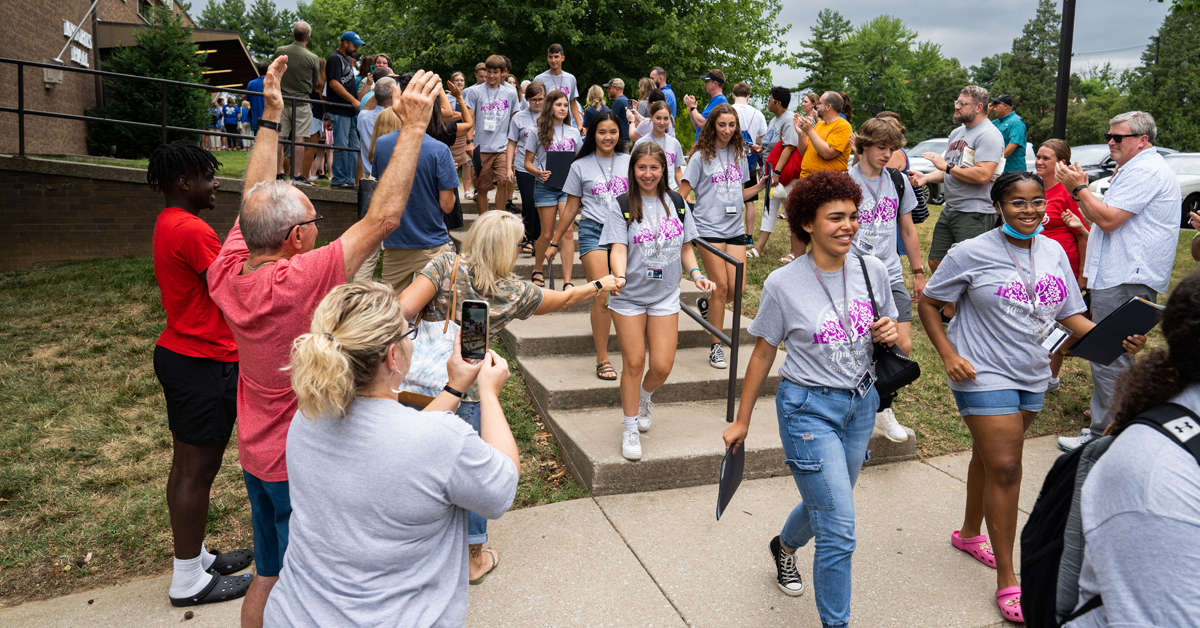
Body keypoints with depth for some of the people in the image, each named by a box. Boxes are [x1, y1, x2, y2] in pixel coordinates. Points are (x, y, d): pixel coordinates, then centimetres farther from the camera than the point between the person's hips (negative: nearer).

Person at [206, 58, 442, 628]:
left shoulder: (225, 273, -10)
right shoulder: (300, 282, -30)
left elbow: (254, 201, 5)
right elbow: (382, 218, -29)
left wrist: (270, 116, 9)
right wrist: (413, 126, -25)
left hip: (257, 454, 7)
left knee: (268, 575, 24)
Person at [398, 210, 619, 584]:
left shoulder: (445, 266, -8)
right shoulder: (513, 293, -5)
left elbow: (404, 308, -22)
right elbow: (566, 299, 11)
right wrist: (602, 285, 27)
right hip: (468, 395, -1)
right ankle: (473, 558, 36)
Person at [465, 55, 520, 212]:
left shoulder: (511, 93, 8)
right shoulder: (476, 92, 4)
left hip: (503, 146, 0)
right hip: (482, 147, 0)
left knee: (503, 181, -17)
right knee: (482, 188, 3)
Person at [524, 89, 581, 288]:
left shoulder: (573, 133, 11)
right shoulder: (538, 132, 4)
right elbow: (528, 163, 4)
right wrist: (538, 172, -17)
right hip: (545, 186, -1)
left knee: (568, 231, -10)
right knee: (547, 234, 4)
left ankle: (567, 281, -10)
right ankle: (537, 270, 30)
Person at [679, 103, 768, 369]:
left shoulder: (739, 154, 13)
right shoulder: (701, 156, -2)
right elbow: (682, 194, -4)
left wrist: (762, 186, 5)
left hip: (735, 227, 5)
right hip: (709, 228, -5)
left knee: (737, 287, -3)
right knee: (721, 286, -6)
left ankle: (706, 305, 31)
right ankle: (715, 347, 6)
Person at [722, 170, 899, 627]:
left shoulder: (872, 271, -2)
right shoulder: (783, 284, -14)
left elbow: (887, 329, 14)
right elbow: (763, 353, -5)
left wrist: (889, 333, -12)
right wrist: (742, 421, 0)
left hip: (861, 404, 5)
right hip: (808, 408, -5)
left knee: (826, 503, 23)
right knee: (839, 529, -9)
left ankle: (784, 546, 55)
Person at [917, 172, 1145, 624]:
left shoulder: (1054, 252, 5)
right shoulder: (972, 254, -11)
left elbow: (1071, 316, 7)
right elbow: (929, 304, -5)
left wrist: (1116, 340, -10)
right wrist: (949, 356, -15)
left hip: (1033, 377, 6)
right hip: (985, 376, -5)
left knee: (991, 455, 18)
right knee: (1004, 468, -8)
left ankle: (970, 533, 42)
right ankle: (1007, 582, 2)